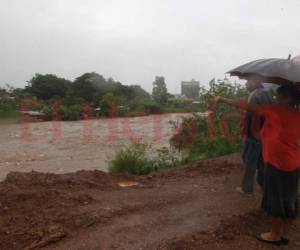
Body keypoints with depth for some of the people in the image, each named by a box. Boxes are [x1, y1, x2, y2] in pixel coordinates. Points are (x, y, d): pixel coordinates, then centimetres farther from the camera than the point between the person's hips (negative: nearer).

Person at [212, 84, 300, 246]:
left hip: (278, 163, -8)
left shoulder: (277, 111, -15)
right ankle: (284, 234, 27)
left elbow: (248, 106, -13)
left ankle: (275, 235, 20)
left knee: (276, 199, 6)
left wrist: (223, 100, -7)